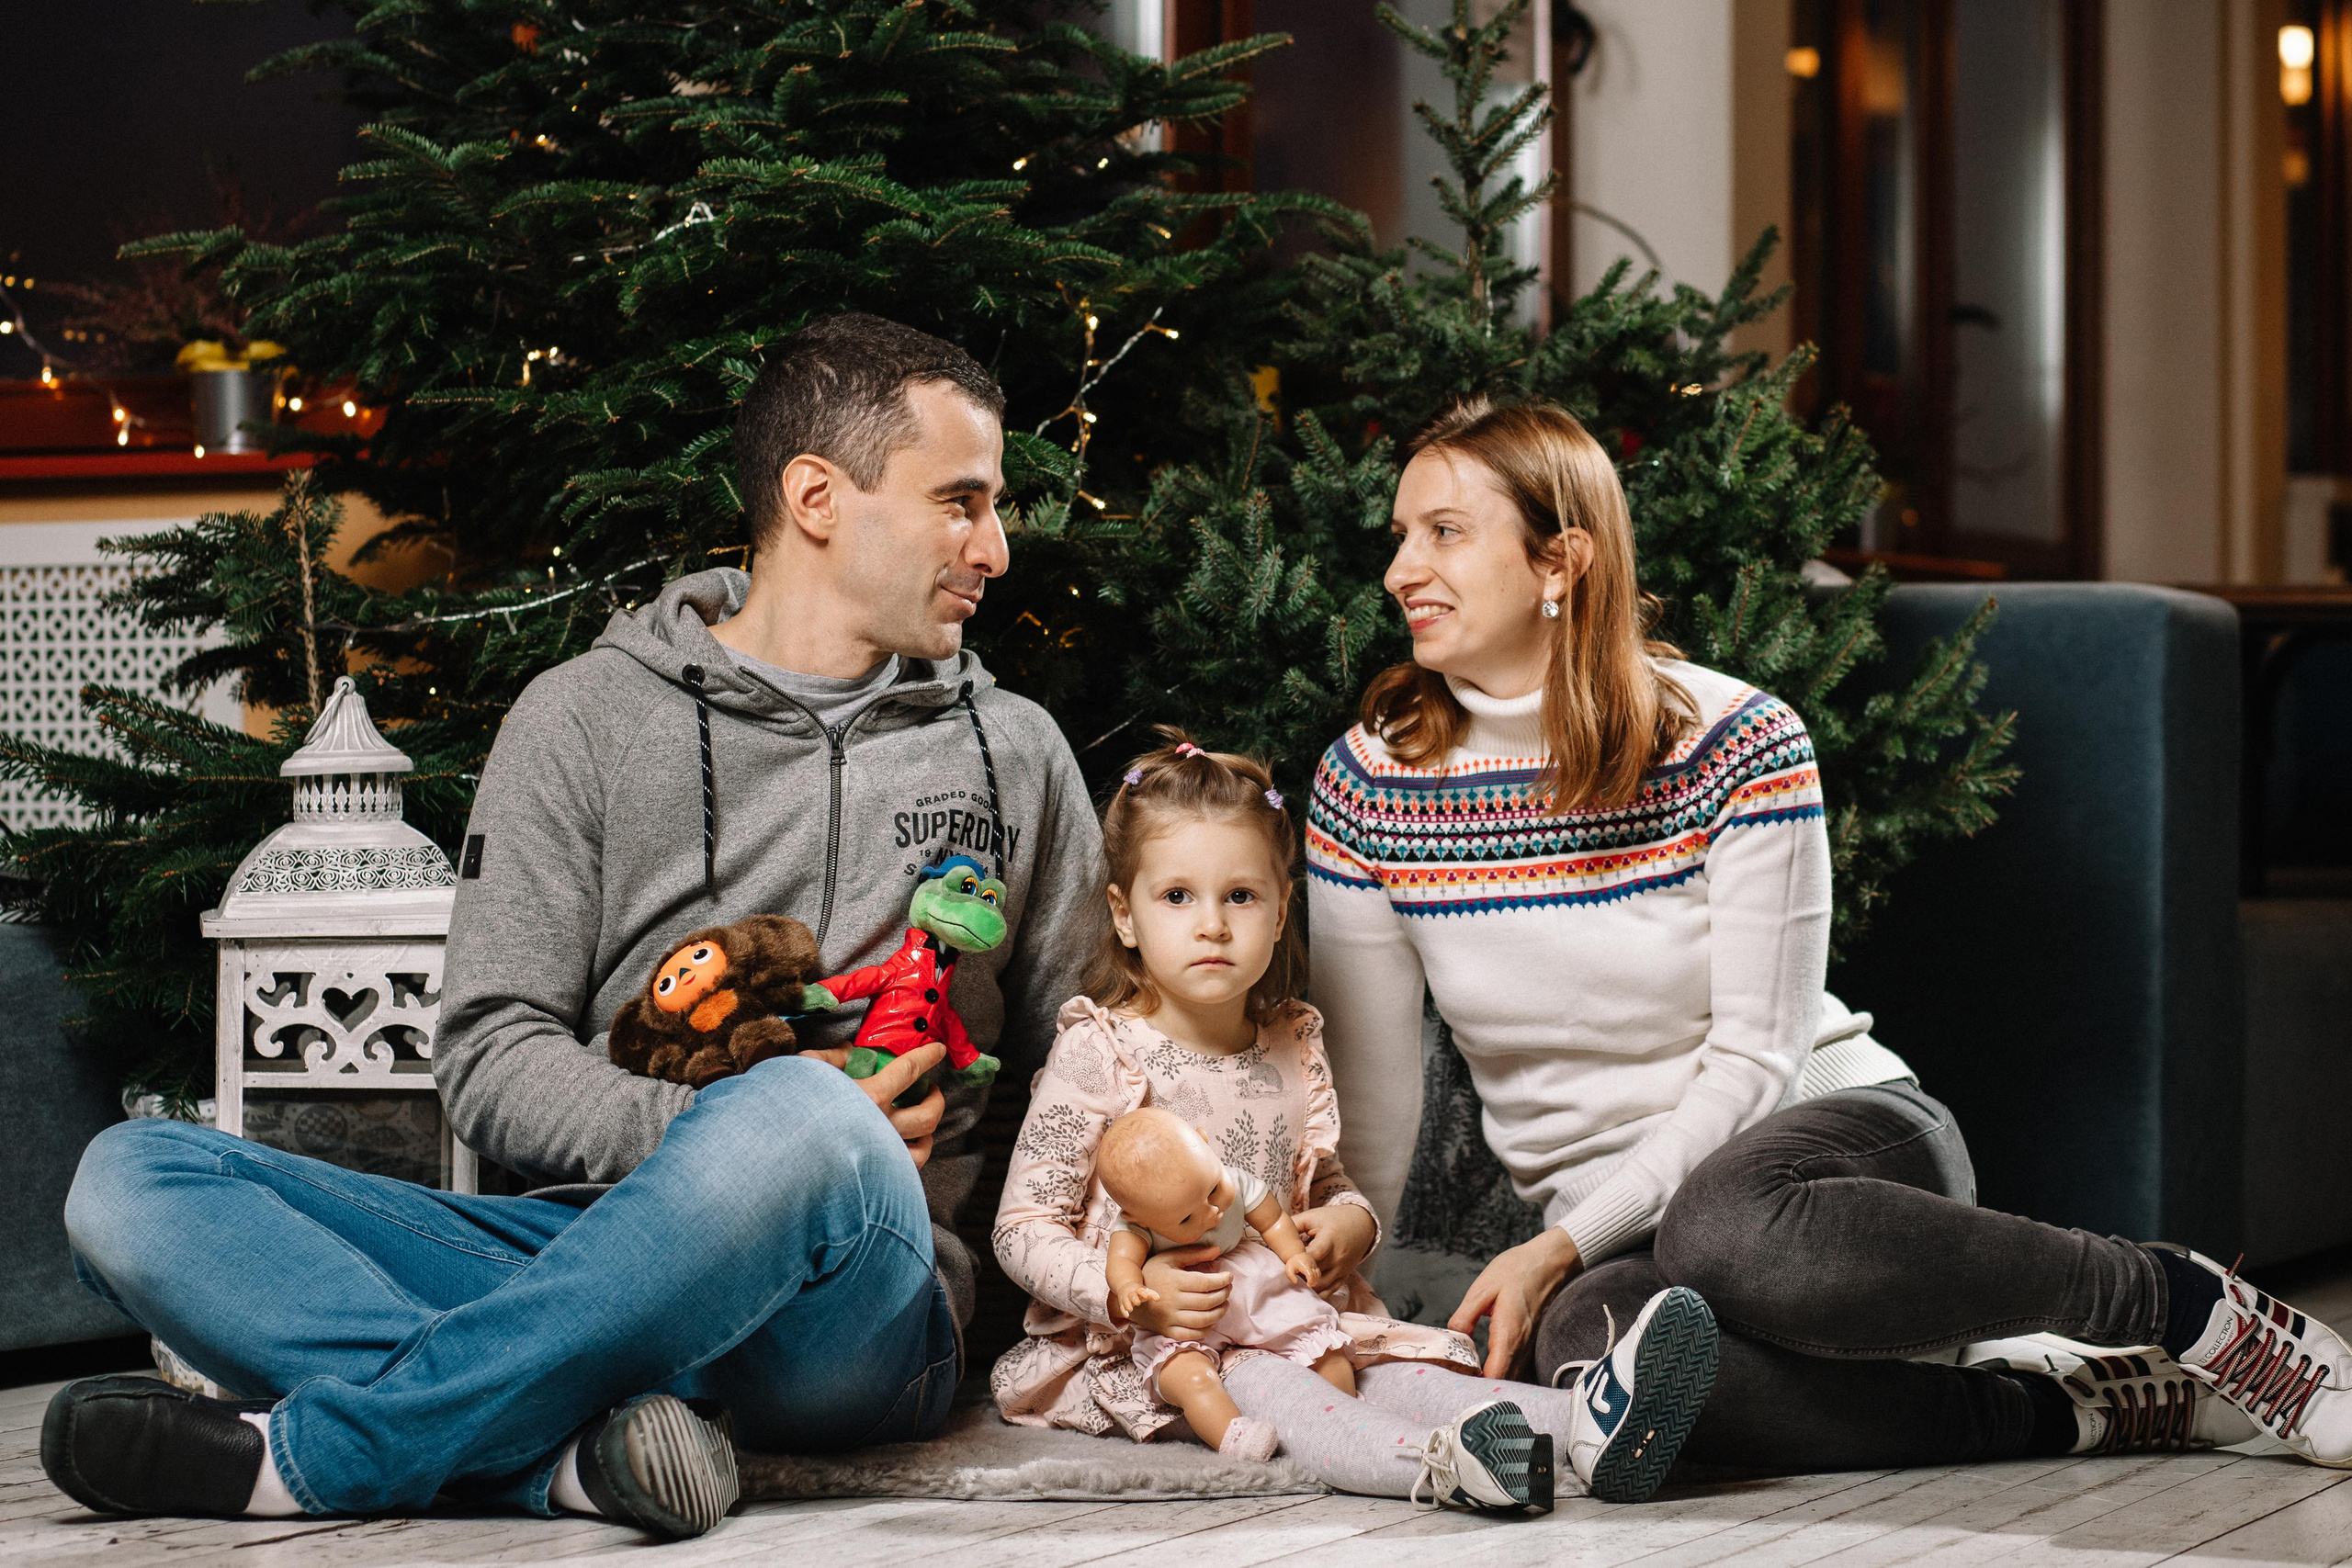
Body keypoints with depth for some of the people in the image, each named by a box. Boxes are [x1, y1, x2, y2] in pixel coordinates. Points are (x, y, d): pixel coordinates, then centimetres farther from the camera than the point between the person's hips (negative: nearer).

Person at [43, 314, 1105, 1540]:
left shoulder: (1014, 757, 19)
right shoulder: (587, 719, 14)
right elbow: (491, 1061, 5)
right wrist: (708, 1128, -13)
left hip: (850, 1306, -1)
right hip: (597, 1256, 1)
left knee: (808, 1126, -40)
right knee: (130, 1181, -19)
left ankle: (305, 1453, -30)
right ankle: (578, 1444, -40)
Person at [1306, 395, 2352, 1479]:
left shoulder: (1733, 743, -9)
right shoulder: (1366, 786, 0)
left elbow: (1757, 1061, -12)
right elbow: (1370, 1094, 5)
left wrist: (1560, 1247, -21)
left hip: (1851, 1127, -2)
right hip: (1613, 1228, 2)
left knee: (1726, 1225, -42)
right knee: (1589, 1337, -38)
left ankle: (2193, 1307, -20)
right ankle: (2089, 1409, -23)